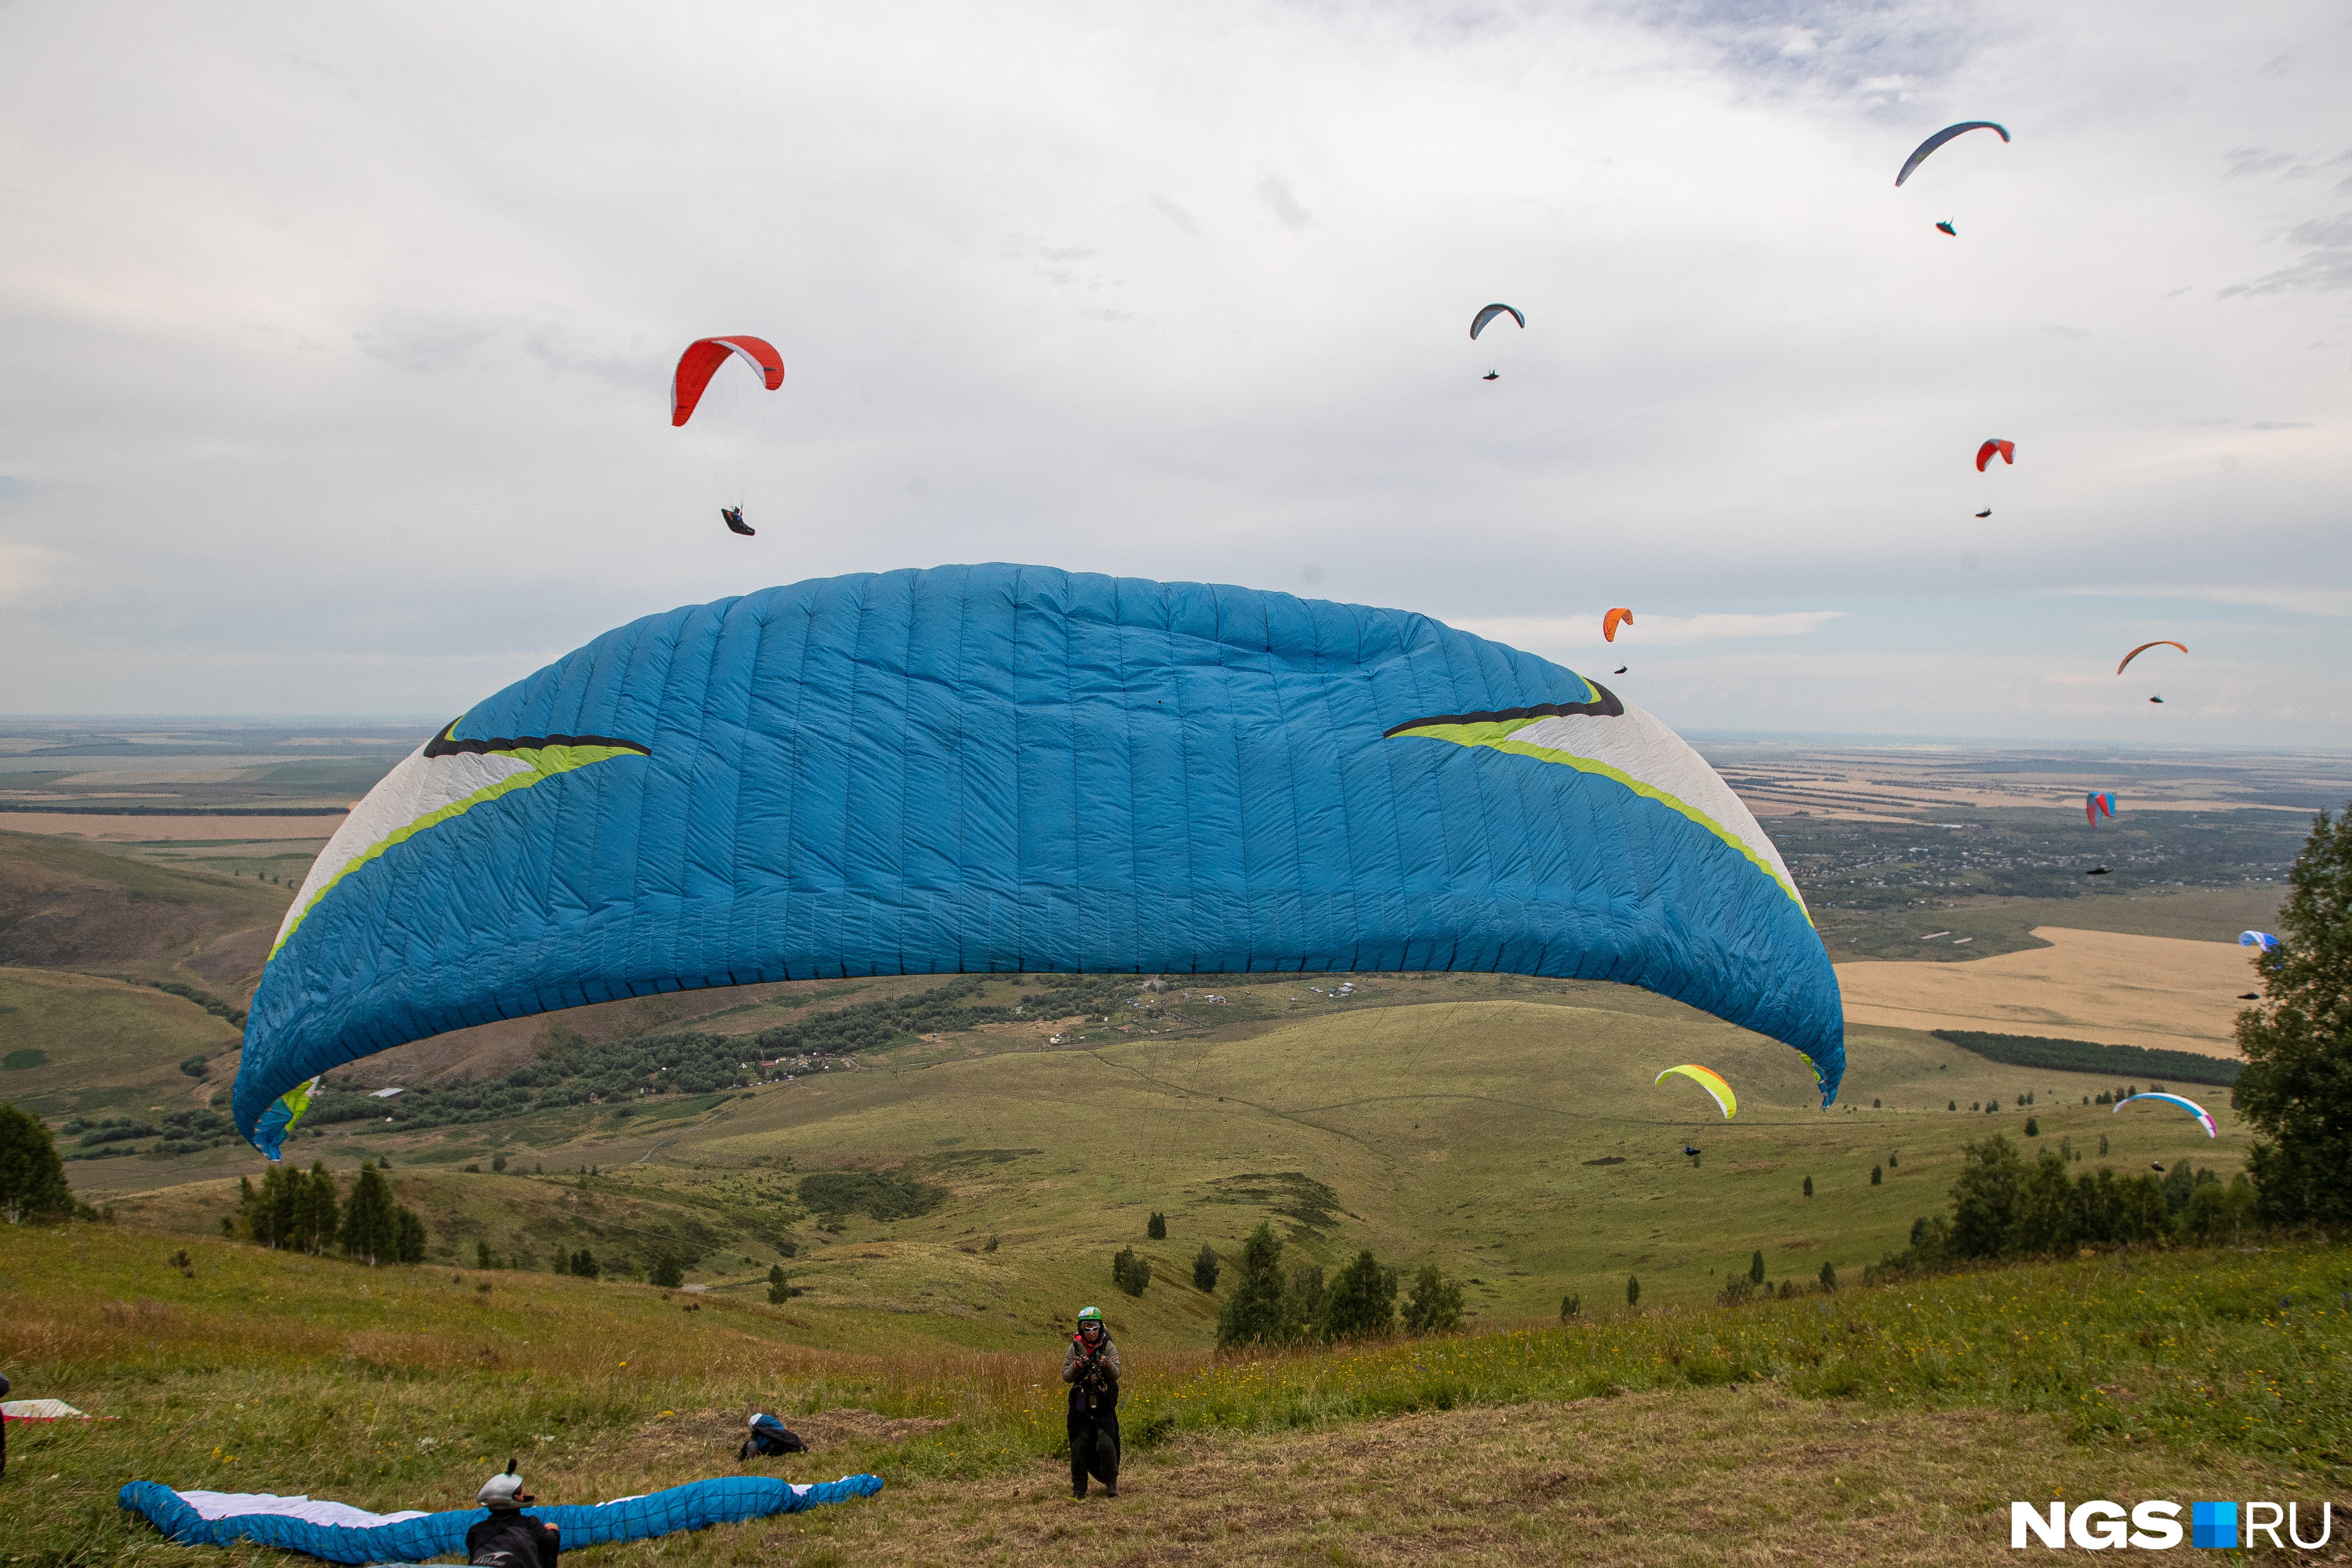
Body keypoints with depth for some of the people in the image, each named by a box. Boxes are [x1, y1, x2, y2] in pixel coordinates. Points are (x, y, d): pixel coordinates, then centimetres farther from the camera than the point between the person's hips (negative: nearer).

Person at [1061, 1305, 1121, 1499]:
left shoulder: (1108, 1347, -2)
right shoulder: (1075, 1348, 0)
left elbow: (1116, 1375, -7)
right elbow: (1066, 1377, -1)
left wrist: (1107, 1365, -28)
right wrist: (1076, 1366, -20)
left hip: (1104, 1403, -1)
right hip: (1081, 1403, 1)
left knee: (1106, 1445, -8)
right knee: (1078, 1446, 1)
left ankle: (1111, 1483, 12)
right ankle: (1078, 1488, 16)